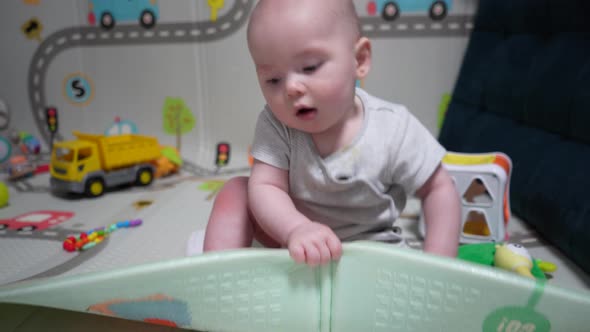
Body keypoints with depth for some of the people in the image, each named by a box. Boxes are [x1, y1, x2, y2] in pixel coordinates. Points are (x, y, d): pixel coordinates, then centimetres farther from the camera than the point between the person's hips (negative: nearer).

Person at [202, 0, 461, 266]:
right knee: (235, 191, -13)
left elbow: (439, 190, -14)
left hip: (365, 249, -1)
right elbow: (265, 186, -27)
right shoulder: (275, 125, -21)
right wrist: (297, 229, -48)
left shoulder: (393, 129, -24)